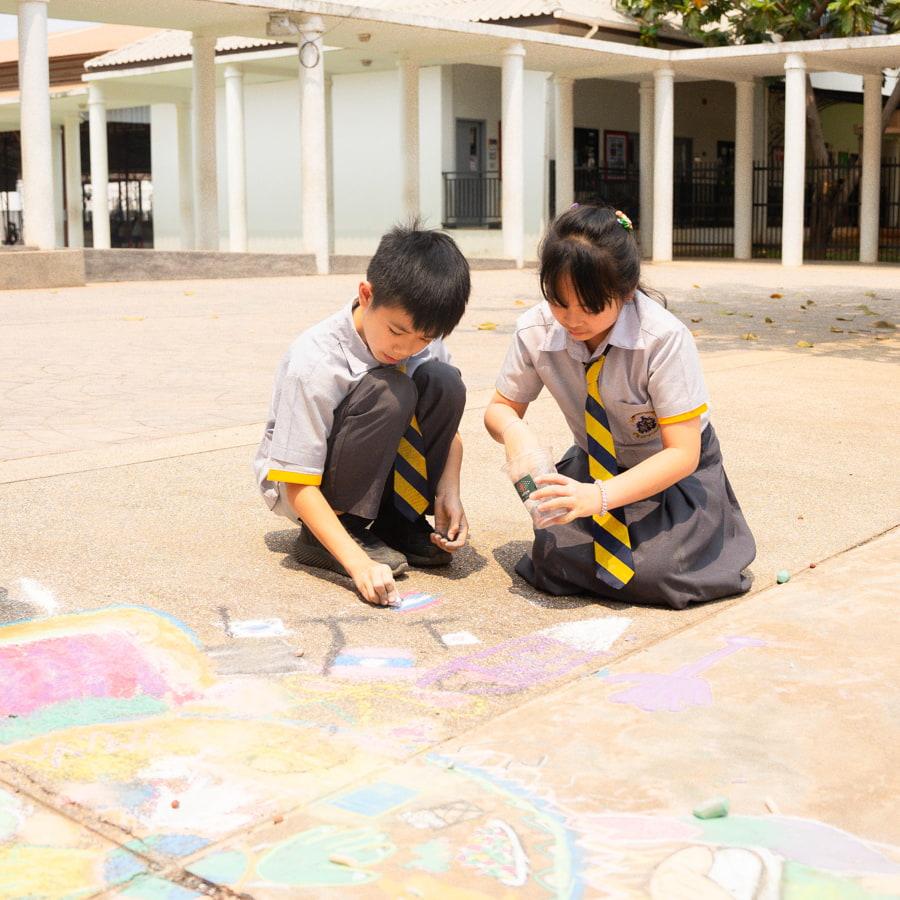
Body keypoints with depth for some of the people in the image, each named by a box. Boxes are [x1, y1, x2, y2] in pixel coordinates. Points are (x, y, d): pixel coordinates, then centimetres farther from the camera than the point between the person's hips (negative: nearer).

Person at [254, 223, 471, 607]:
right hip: (296, 481, -6)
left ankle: (398, 522, -6)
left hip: (375, 471, 6)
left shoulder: (421, 338, -12)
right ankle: (332, 532, -16)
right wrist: (357, 562, -40)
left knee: (444, 382, -20)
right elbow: (299, 484, -29)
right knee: (387, 392, -32)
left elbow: (446, 421, 2)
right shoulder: (314, 363, -30)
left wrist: (449, 489, -17)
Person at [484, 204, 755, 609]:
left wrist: (601, 496, -41)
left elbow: (682, 453, -27)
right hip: (597, 462, 4)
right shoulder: (536, 332, -19)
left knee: (652, 572, -25)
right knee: (555, 561, -18)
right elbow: (500, 407, -2)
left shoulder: (665, 338, -30)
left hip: (673, 470, -3)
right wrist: (513, 429, -29)